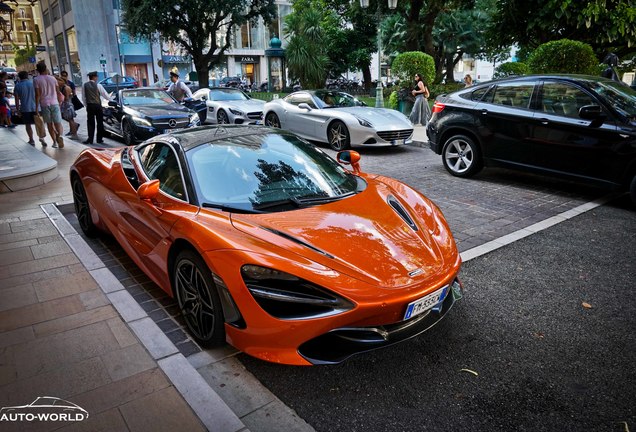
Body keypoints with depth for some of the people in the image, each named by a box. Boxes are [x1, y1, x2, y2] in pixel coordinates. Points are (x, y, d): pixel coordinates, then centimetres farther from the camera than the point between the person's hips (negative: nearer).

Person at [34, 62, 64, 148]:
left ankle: (55, 142, 11)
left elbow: (37, 95, -8)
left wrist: (36, 108, -4)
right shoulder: (53, 78, 5)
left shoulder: (36, 80, -3)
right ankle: (60, 135, -32)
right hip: (54, 103, 1)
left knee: (49, 124, 10)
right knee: (58, 123, -3)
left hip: (44, 104, -1)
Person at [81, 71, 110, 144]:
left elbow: (83, 97, 5)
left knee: (90, 122, 6)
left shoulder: (85, 85, 2)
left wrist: (86, 105, 15)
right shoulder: (98, 85, -7)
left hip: (89, 106, 2)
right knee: (99, 122, 7)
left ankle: (90, 139, 2)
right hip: (97, 105, -2)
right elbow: (105, 95, -3)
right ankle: (99, 139, 10)